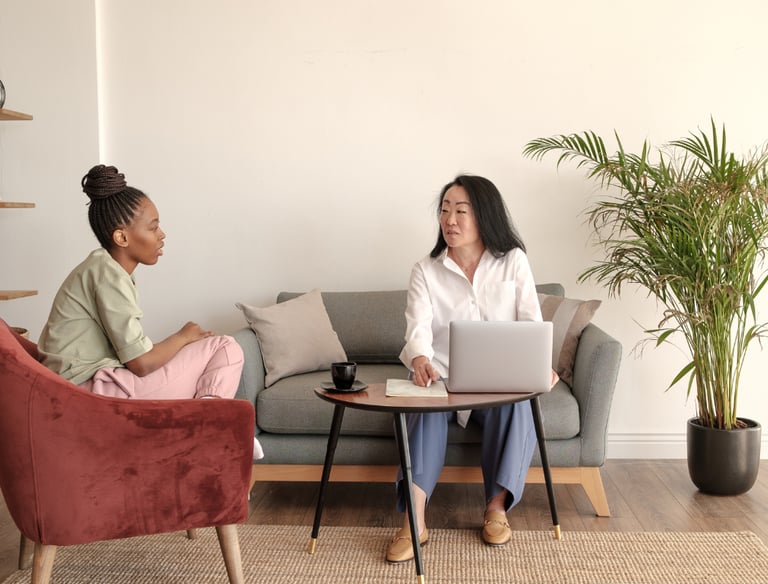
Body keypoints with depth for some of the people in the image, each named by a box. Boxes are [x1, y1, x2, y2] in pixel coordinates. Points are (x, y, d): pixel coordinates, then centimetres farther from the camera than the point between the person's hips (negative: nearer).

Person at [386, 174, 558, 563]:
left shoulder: (513, 261, 1)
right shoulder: (425, 271, 0)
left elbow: (531, 320, -7)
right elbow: (418, 327, -16)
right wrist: (420, 359, -41)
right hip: (442, 379, 0)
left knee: (516, 403, -33)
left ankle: (496, 506, -18)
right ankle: (415, 520, -36)